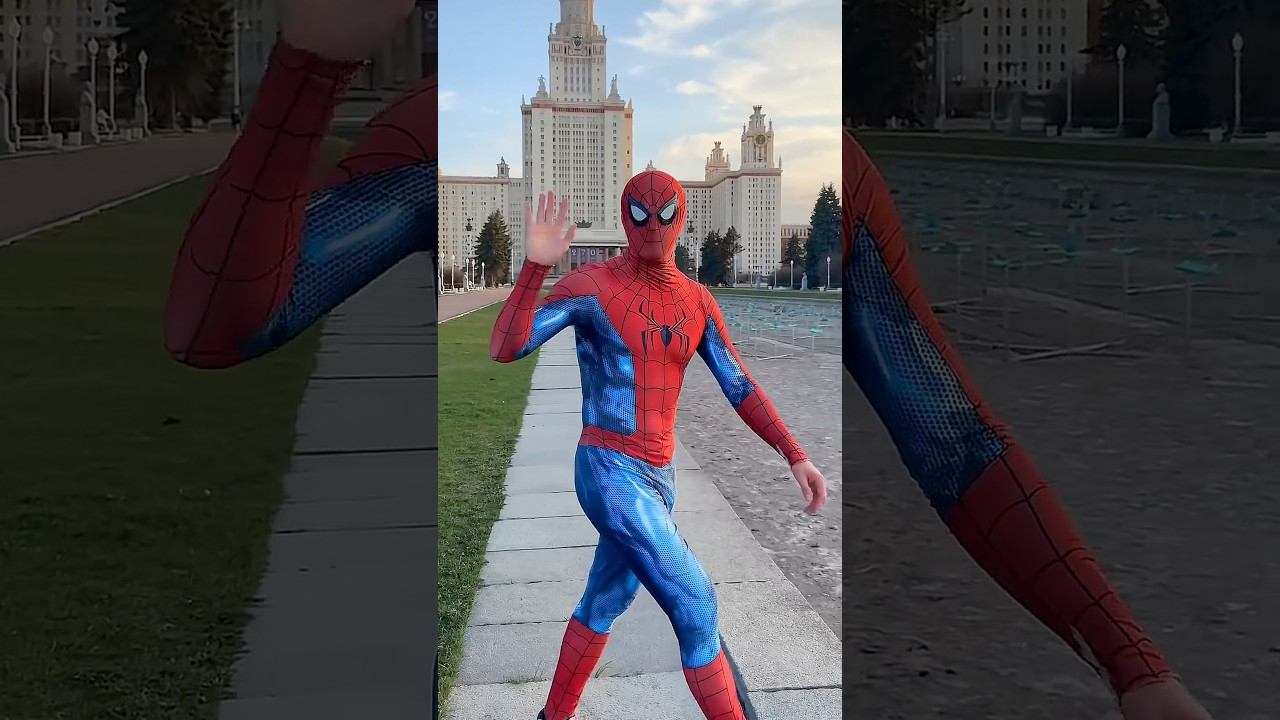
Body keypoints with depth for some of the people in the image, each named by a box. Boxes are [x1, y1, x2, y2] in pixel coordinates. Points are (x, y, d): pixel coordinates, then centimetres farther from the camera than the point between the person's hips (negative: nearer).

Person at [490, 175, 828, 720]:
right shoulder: (591, 285, -12)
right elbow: (504, 349, -20)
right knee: (696, 608, -10)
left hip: (657, 477, 7)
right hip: (610, 475, -7)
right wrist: (535, 265, -31)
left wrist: (795, 456, 2)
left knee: (604, 603, 20)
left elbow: (739, 386, 9)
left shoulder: (697, 300, 6)